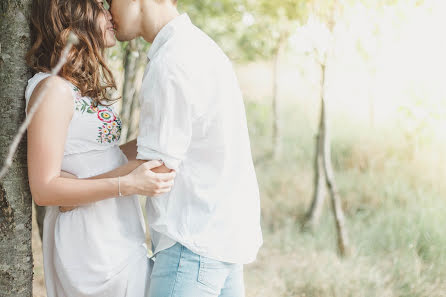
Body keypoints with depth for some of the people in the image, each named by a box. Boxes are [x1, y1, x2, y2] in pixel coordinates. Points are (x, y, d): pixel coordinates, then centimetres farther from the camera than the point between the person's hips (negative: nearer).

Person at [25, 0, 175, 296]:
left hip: (118, 236, 9)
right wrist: (127, 185, -26)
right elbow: (44, 188, -19)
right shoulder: (53, 88, -17)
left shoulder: (84, 86, 11)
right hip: (89, 245, -9)